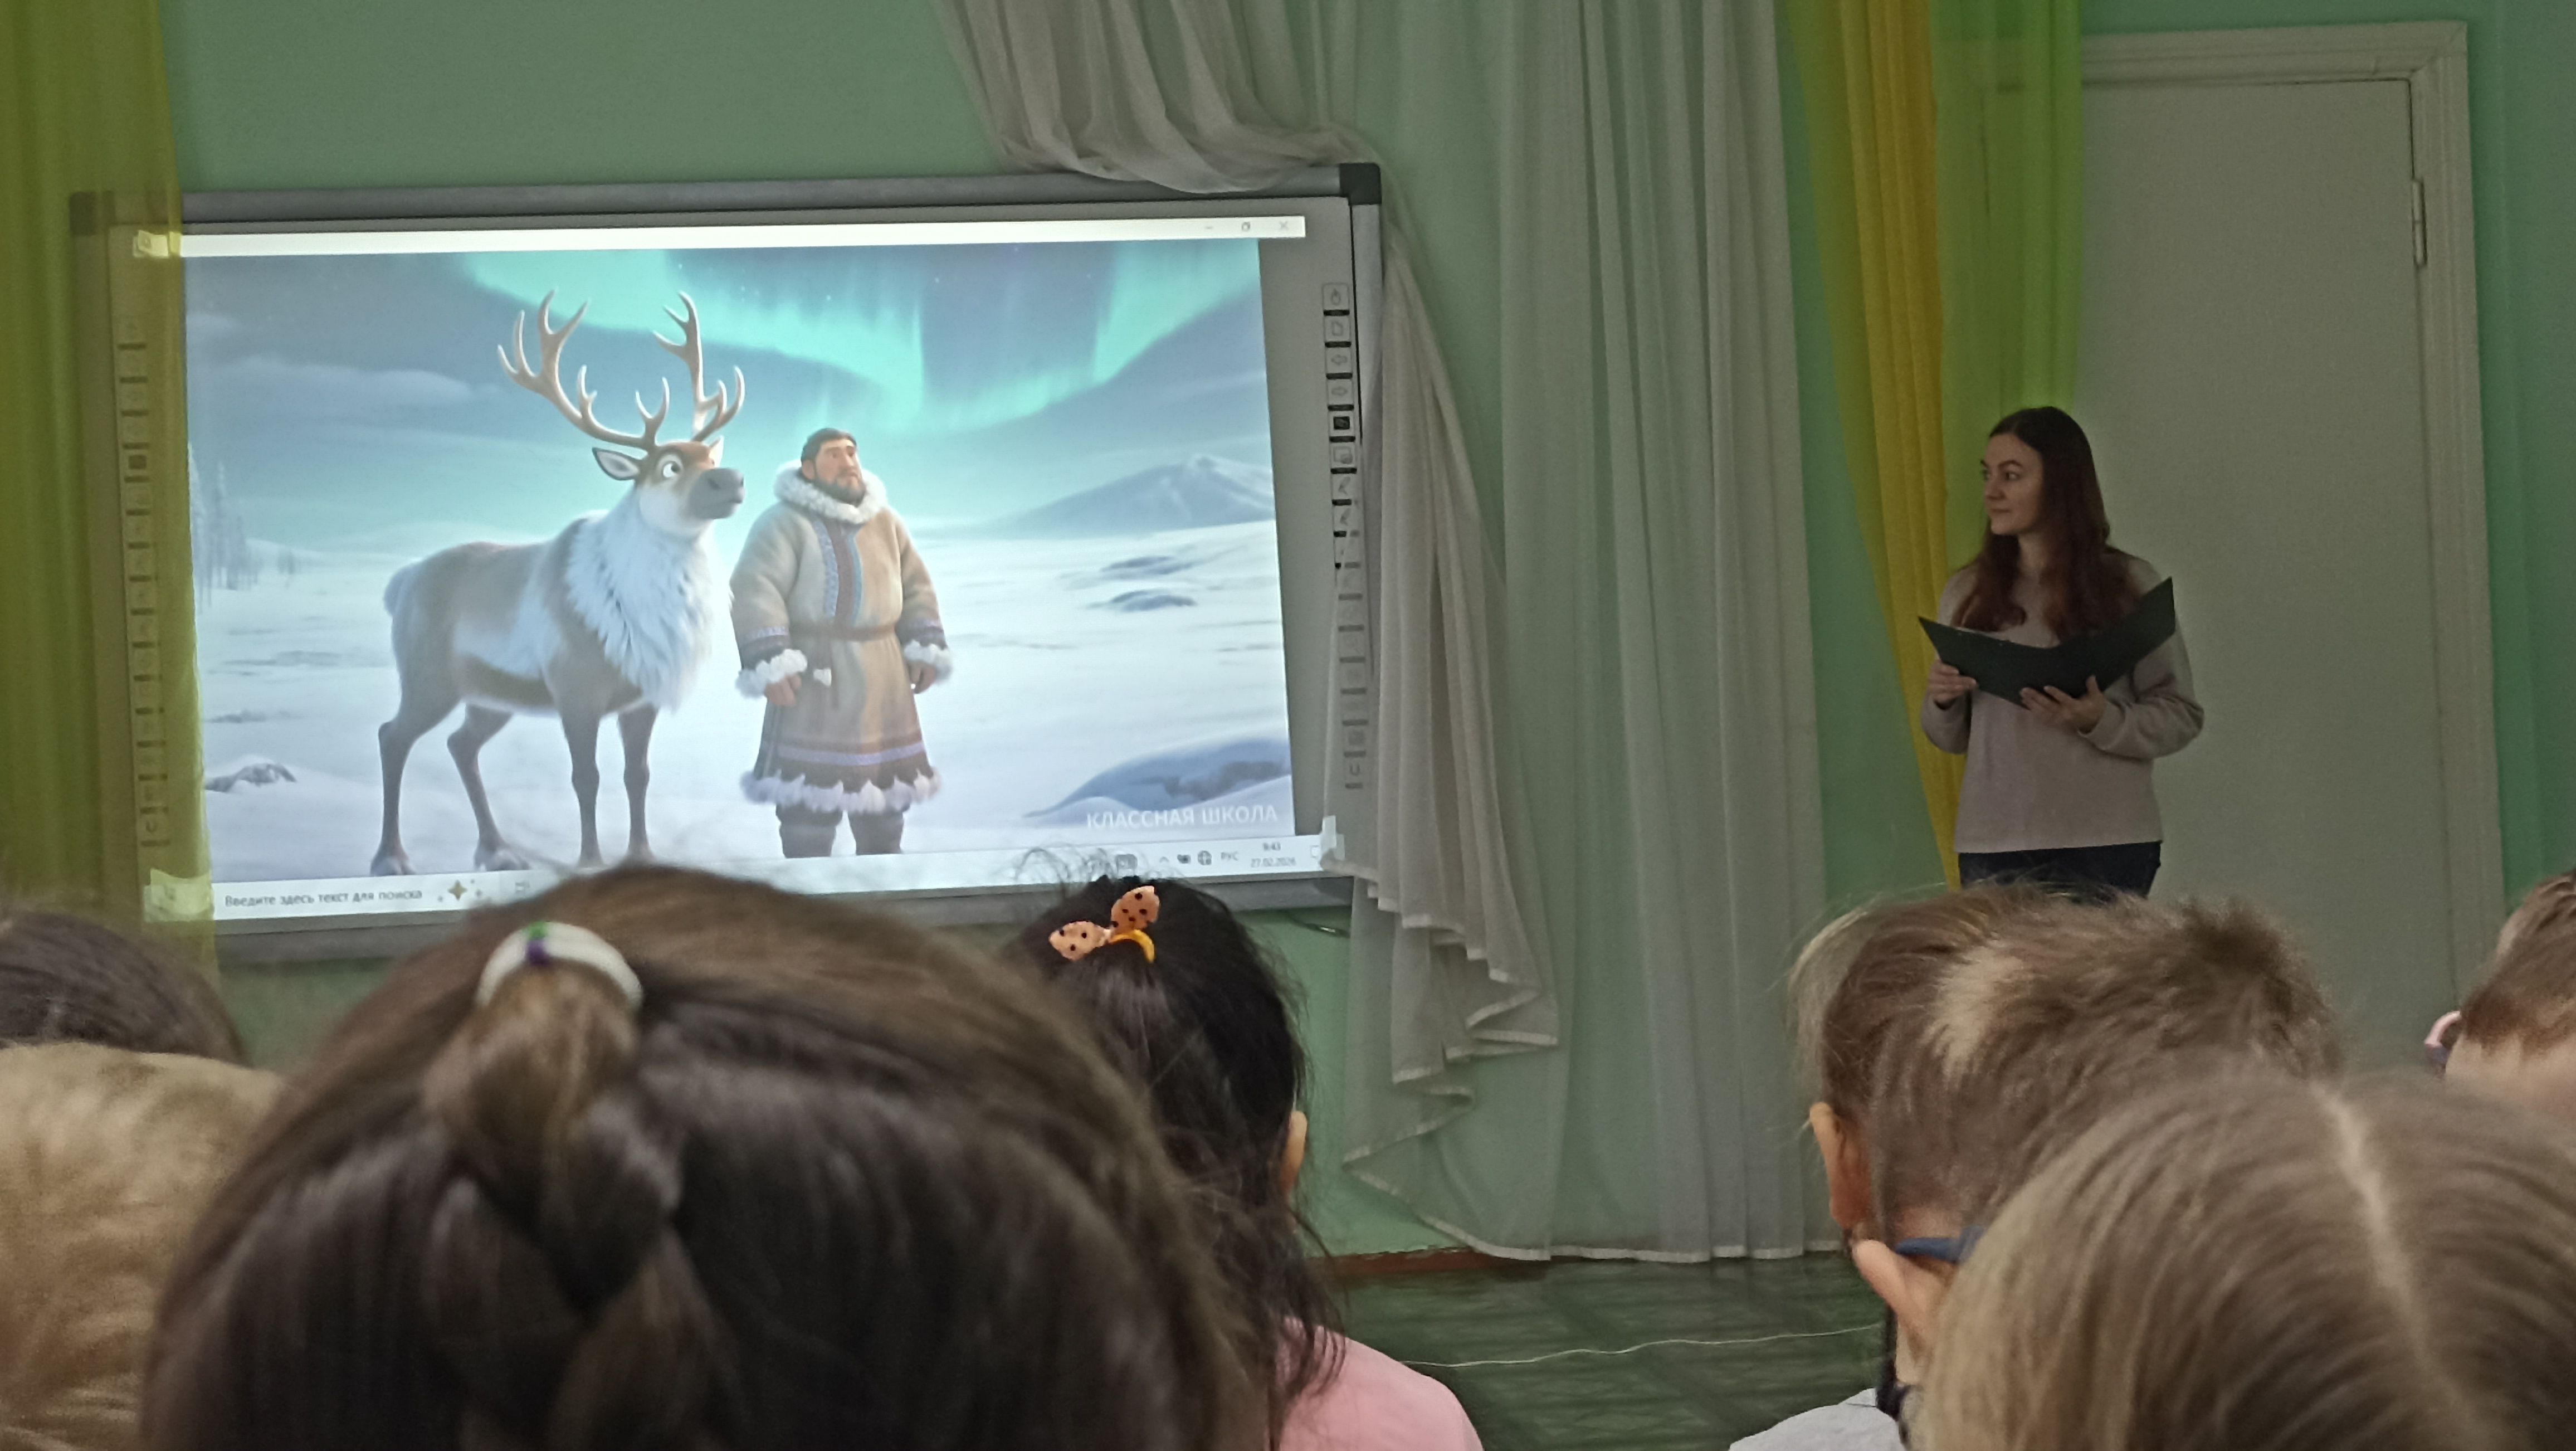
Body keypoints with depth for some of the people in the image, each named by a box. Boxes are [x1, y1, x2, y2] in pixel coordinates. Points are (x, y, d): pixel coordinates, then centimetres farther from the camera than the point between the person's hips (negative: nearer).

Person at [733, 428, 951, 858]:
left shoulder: (886, 522, 11)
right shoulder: (785, 524, -9)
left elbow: (916, 588, 17)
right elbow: (755, 592, -16)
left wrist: (925, 650, 8)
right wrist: (772, 666, -24)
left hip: (882, 678, 6)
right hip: (815, 676, -6)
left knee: (887, 784, 13)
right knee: (810, 791, -6)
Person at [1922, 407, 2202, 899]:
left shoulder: (2129, 586, 1)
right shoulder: (1967, 594, 11)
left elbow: (2181, 717, 0)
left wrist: (2101, 722, -17)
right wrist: (1942, 701, -5)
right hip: (1992, 844, 3)